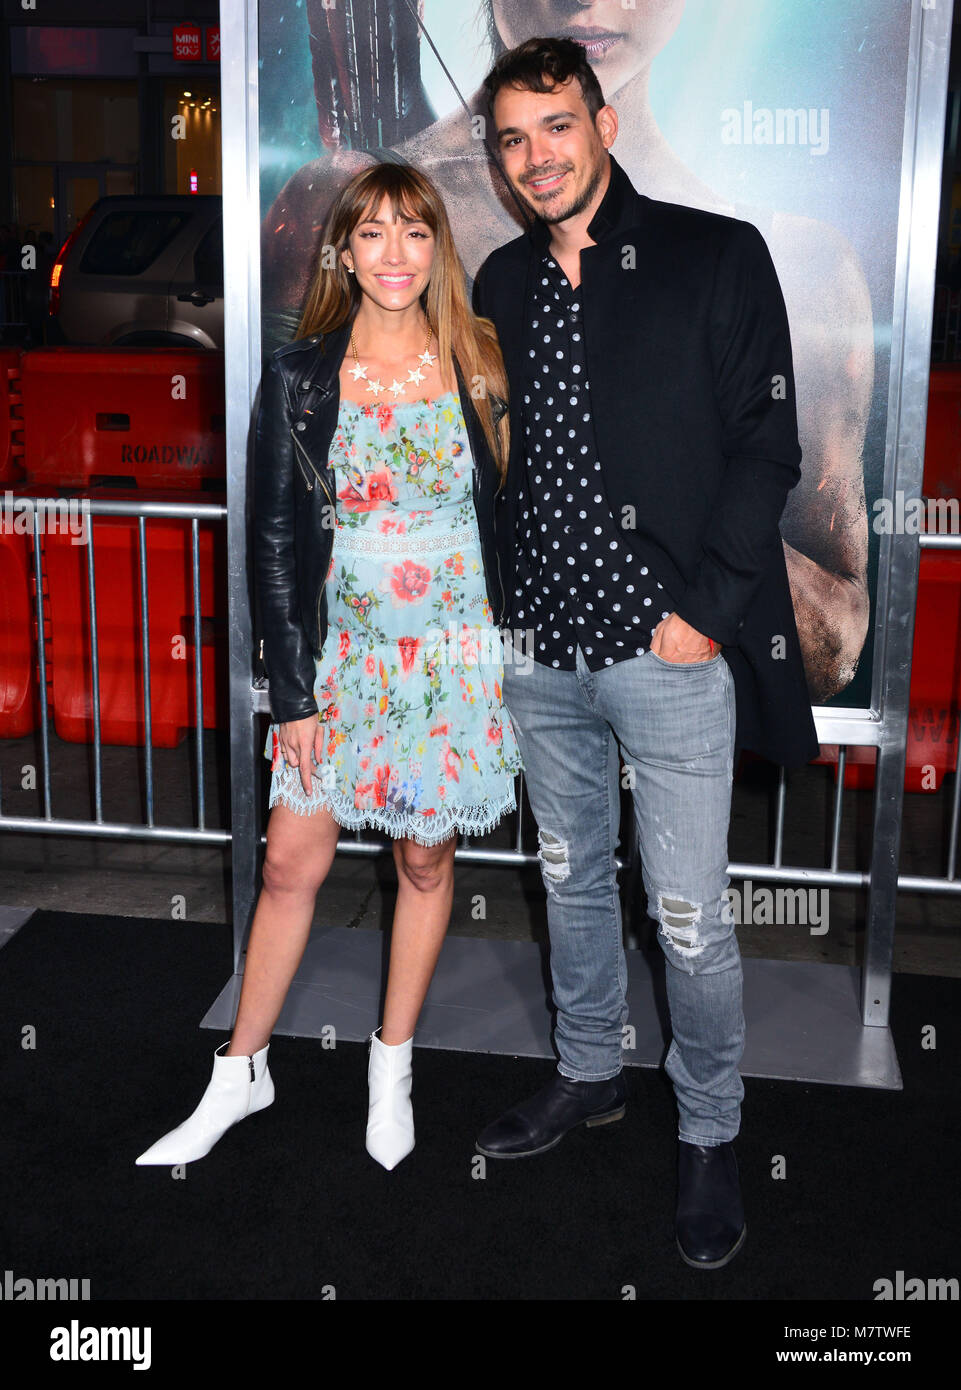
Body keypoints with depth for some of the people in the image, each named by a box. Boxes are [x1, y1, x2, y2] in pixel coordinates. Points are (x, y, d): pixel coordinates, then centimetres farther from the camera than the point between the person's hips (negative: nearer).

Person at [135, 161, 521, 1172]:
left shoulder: (479, 368, -2)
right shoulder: (299, 375, -4)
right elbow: (276, 538, -3)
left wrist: (516, 657, 2)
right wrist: (294, 693, -6)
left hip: (455, 658, 0)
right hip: (340, 657, 0)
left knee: (425, 862, 11)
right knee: (291, 865, 5)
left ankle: (393, 1066, 31)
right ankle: (241, 1071, 24)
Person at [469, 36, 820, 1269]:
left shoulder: (716, 257, -4)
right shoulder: (501, 283, 10)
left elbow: (766, 445, -8)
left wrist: (703, 609, -14)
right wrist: (497, 604, 7)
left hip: (669, 651, -5)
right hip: (540, 648, 5)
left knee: (689, 916, 1)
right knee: (571, 877, 19)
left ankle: (708, 1133, 23)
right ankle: (589, 1075, 39)